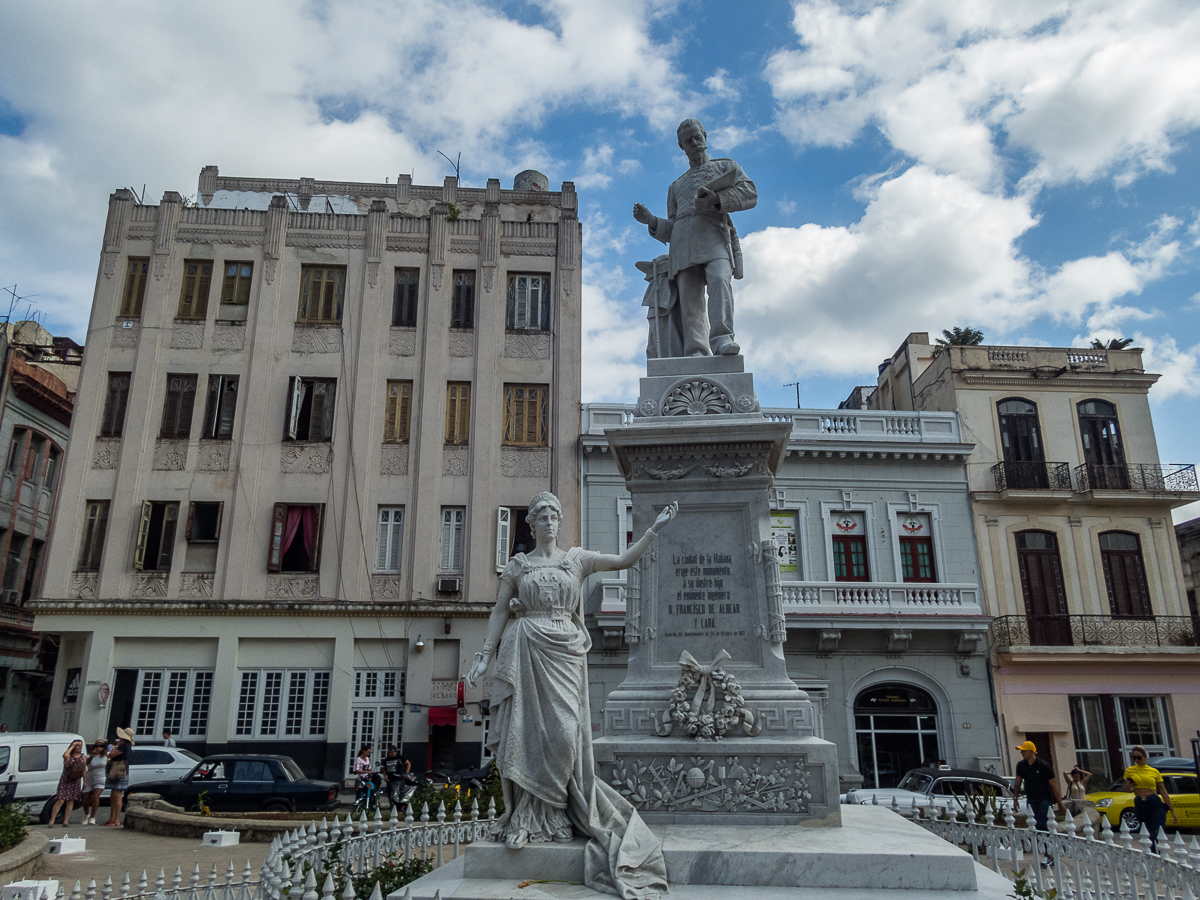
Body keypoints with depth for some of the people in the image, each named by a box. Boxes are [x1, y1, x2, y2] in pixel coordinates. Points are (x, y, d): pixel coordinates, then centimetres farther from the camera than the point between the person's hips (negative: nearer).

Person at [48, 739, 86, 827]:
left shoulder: (83, 757, 9)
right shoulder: (69, 756, 0)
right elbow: (65, 755, -27)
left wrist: (85, 782, 6)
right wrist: (72, 746, -18)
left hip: (76, 782, 3)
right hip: (65, 781, -3)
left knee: (70, 801, 2)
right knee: (60, 801, -10)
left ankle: (65, 821, 6)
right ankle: (51, 821, -5)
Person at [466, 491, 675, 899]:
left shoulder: (577, 558, 11)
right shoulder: (517, 564, 10)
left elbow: (626, 559, 7)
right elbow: (499, 612, 9)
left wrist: (655, 528, 2)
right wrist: (484, 656, 3)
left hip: (564, 651, 1)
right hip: (525, 650, 0)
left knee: (564, 730, -6)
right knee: (528, 731, -3)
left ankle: (552, 815, 7)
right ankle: (530, 815, 7)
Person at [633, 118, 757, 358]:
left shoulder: (726, 166, 26)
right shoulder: (676, 187, 37)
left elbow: (750, 194, 7)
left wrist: (716, 199, -9)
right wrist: (652, 221, 10)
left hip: (714, 235, -3)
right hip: (683, 243, 3)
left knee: (719, 280, -31)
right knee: (690, 300, -14)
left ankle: (721, 338, -45)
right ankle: (697, 354, -26)